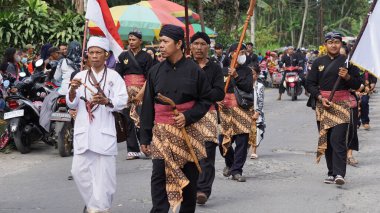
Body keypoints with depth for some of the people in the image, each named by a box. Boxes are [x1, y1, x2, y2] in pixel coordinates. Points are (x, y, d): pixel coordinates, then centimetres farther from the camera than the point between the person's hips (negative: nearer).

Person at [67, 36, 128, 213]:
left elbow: (122, 101, -7)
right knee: (79, 170, 2)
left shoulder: (114, 76, 2)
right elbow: (72, 104, 6)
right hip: (83, 131, 3)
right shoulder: (80, 76, 11)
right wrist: (73, 90, -14)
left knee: (103, 172, -4)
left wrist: (106, 101, -25)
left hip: (104, 131, -3)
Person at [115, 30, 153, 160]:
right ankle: (133, 150, 3)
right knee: (129, 121, 0)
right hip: (127, 92, 3)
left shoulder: (146, 57, 3)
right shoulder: (123, 56, 11)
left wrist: (141, 93, -11)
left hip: (142, 92, -3)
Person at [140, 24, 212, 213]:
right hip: (161, 132, 1)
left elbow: (206, 101, 2)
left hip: (189, 130, -1)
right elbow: (147, 106, 7)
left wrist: (187, 116, -15)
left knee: (189, 178, 7)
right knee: (159, 176, -10)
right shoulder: (155, 71, 4)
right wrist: (145, 137, 5)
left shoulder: (194, 70, -3)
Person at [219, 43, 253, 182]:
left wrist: (236, 76, -20)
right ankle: (229, 163, 31)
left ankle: (236, 170, 4)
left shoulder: (246, 71, 6)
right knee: (223, 141, 2)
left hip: (242, 108, 0)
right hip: (225, 108, 0)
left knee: (242, 140, -5)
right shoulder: (223, 70, 3)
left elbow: (249, 88, -9)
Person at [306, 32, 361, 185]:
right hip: (323, 105, 3)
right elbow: (310, 84, 9)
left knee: (338, 139, -15)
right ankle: (331, 173, 13)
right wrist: (320, 98, -6)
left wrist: (347, 76, -13)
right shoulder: (318, 62, 10)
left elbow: (357, 85, 7)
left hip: (342, 104, -3)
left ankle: (339, 174, -19)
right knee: (326, 140, 5)